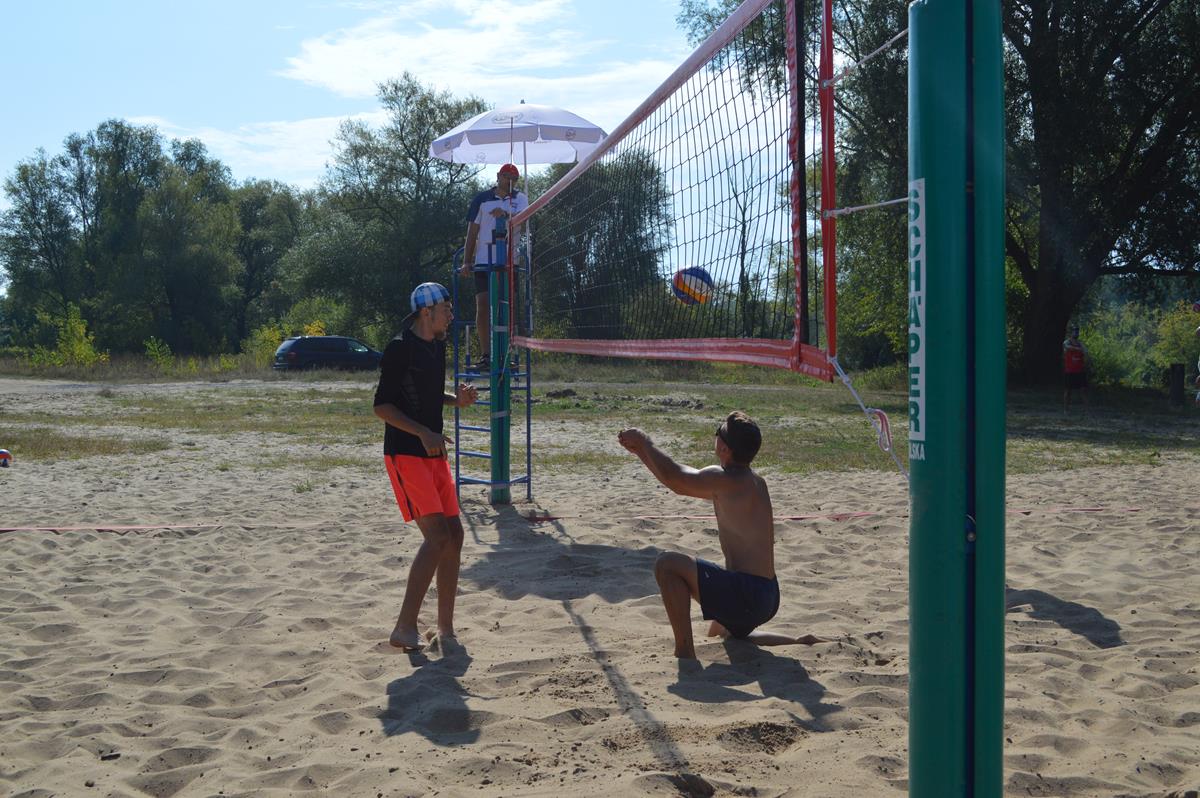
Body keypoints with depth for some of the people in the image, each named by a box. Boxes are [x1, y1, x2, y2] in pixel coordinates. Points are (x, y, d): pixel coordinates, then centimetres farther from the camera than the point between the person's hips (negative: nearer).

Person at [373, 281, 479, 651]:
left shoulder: (437, 346, 14)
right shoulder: (400, 348, -12)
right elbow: (382, 405, -14)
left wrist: (457, 398, 8)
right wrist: (424, 433, -22)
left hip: (434, 454, 9)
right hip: (405, 454, -9)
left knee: (454, 534, 7)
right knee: (437, 536, -17)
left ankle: (446, 628, 15)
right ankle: (405, 629, -12)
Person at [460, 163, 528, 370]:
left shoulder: (520, 198, 8)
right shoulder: (482, 198, 7)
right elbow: (472, 232, 7)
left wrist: (505, 214, -36)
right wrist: (467, 261, -1)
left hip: (508, 260, 0)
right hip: (484, 260, 0)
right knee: (482, 306, -6)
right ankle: (485, 354, -5)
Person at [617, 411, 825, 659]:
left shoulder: (728, 481, -18)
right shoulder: (752, 481, 11)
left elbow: (674, 478, -25)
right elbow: (681, 481, 17)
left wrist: (645, 442, -9)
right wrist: (642, 451, 16)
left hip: (747, 594, -10)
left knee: (667, 564, -14)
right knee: (723, 634, 37)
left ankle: (684, 653, -11)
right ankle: (802, 644, 28)